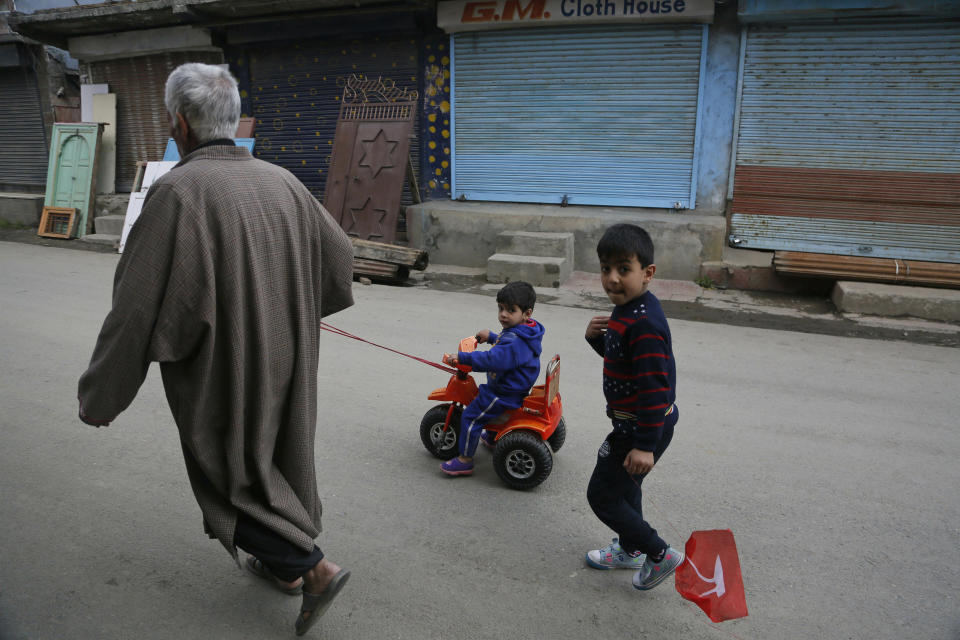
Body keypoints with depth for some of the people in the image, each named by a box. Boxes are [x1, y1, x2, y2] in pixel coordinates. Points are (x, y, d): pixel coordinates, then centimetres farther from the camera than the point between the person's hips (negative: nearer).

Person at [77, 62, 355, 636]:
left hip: (224, 376, -6)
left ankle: (313, 567, 8)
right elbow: (339, 254, 10)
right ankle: (284, 564, 39)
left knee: (230, 476, 13)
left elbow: (138, 308, -20)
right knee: (277, 458, 22)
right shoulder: (282, 181, -1)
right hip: (286, 365, 7)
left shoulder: (178, 191, -20)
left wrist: (100, 395, -8)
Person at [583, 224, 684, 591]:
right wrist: (595, 336, -5)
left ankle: (660, 554, 17)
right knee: (624, 487, 26)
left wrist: (645, 445, -27)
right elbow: (617, 355, 16)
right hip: (634, 423, 10)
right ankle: (629, 550, 47)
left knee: (602, 494, 3)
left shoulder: (643, 324, -29)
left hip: (643, 428, -10)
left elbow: (654, 387, -30)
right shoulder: (627, 309, 3)